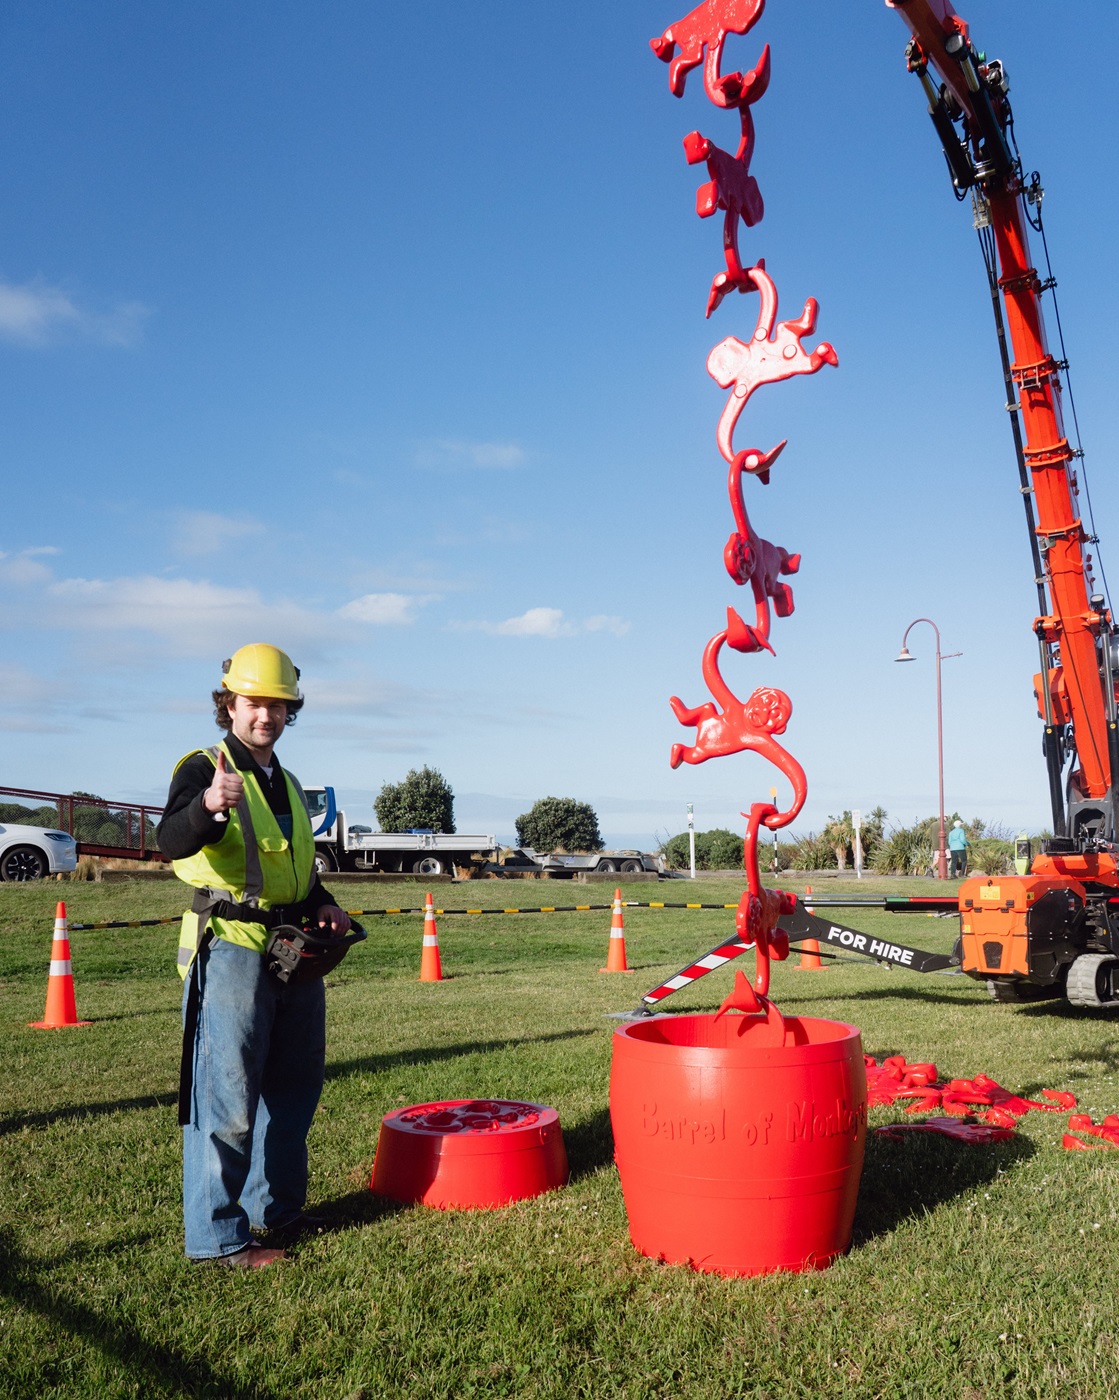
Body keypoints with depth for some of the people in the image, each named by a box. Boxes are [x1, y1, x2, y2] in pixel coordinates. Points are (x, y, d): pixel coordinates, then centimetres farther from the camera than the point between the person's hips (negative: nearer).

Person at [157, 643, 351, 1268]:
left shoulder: (289, 785, 18)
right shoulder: (203, 768, -6)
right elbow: (174, 842, -25)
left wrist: (324, 906, 9)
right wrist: (210, 804, -46)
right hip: (231, 947, -8)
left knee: (294, 1086, 15)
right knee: (227, 1096, -6)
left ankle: (278, 1206, 30)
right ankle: (218, 1234, 4)